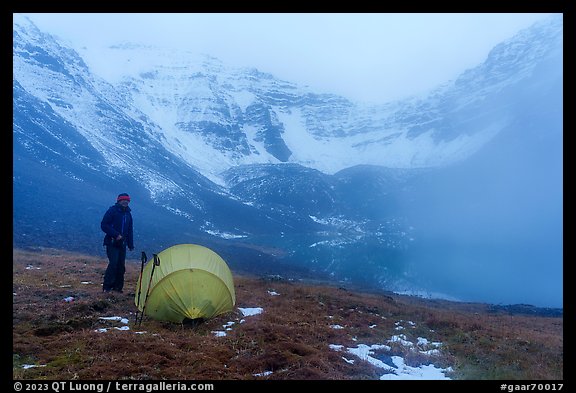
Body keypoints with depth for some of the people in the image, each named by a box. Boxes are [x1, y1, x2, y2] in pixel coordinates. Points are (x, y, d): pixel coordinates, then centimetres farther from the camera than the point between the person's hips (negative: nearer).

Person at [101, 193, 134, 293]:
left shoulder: (128, 213, 13)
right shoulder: (112, 210, -6)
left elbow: (130, 230, 19)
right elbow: (103, 225, -11)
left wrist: (131, 245, 14)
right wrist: (116, 234, -18)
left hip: (122, 244, 6)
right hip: (112, 243, -6)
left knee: (121, 265, 5)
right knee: (113, 263, -16)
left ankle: (117, 286, 15)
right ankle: (107, 286, -6)